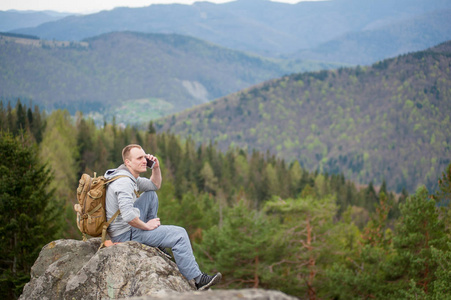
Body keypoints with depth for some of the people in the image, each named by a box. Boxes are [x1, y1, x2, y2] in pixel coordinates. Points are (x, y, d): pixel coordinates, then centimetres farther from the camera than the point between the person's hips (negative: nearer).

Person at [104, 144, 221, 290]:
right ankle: (196, 280, -4)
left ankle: (156, 242, 17)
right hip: (125, 234, -10)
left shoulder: (130, 176, 8)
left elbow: (155, 186, 22)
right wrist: (146, 226, -18)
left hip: (126, 225, 10)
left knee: (151, 195, 18)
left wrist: (156, 167, 3)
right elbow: (128, 216, -35)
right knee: (179, 234, -9)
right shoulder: (124, 182, -24)